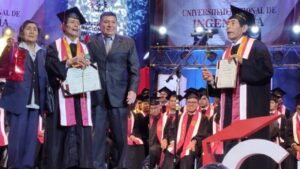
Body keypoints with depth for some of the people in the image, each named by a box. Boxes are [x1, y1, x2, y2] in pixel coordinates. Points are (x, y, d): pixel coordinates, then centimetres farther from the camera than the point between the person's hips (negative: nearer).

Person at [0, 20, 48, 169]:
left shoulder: (42, 53, 17)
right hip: (18, 99, -4)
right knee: (17, 135, -6)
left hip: (35, 100, 4)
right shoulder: (15, 50, 3)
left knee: (31, 136, 3)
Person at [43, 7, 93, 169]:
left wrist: (87, 66, -11)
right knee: (59, 136, -7)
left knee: (81, 134, -3)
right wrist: (70, 61, -19)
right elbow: (51, 67, -8)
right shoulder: (54, 46, 7)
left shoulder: (84, 48, 19)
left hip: (81, 98, 4)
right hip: (61, 97, -3)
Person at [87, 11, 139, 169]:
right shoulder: (91, 42, 9)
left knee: (121, 136, 3)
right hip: (96, 95, 0)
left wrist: (133, 90, -7)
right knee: (96, 135, 2)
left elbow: (134, 69, 4)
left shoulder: (128, 42, 8)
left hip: (119, 95, 0)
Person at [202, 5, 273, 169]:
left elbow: (267, 71, -15)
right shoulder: (227, 52, 21)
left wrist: (243, 62, -20)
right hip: (230, 111, 7)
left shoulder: (256, 46, 0)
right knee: (231, 149, 2)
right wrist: (212, 80, 1)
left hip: (250, 109, -7)